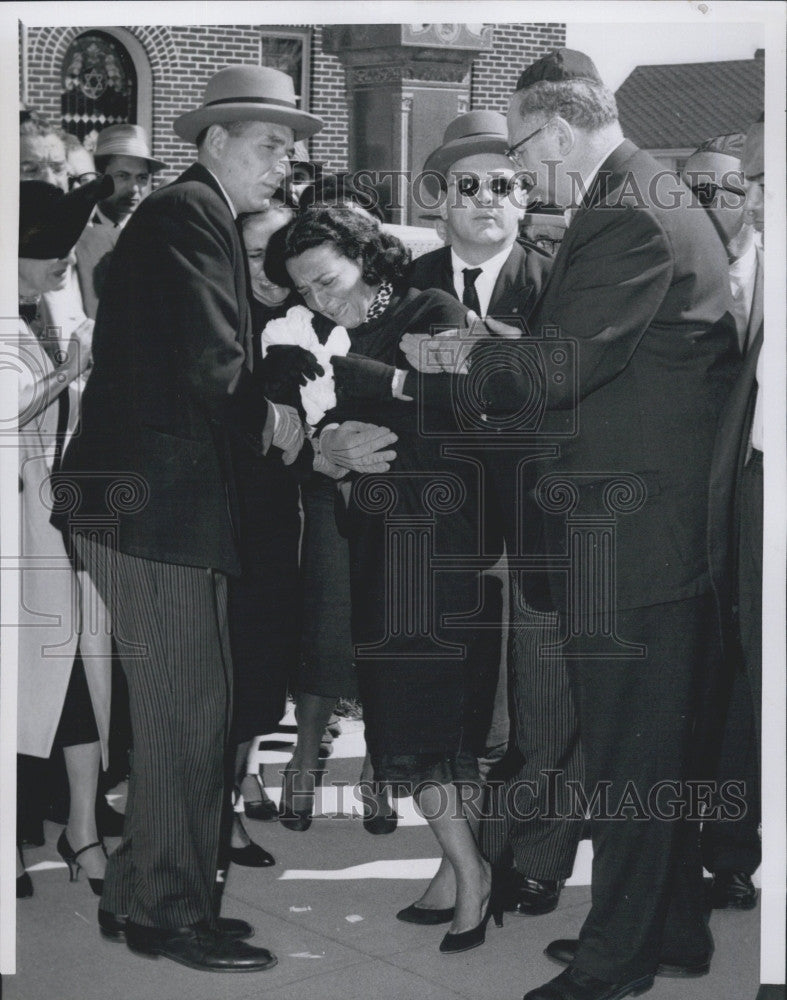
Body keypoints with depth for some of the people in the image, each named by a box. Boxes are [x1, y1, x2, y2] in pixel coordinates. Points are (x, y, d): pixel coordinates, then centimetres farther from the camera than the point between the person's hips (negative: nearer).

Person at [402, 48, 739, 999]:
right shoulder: (652, 196, 14)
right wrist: (502, 341, 11)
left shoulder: (626, 216, -18)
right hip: (668, 519, 10)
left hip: (626, 529, -10)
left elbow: (564, 368, -21)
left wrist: (468, 358, -5)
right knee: (661, 737, 18)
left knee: (627, 749, 1)